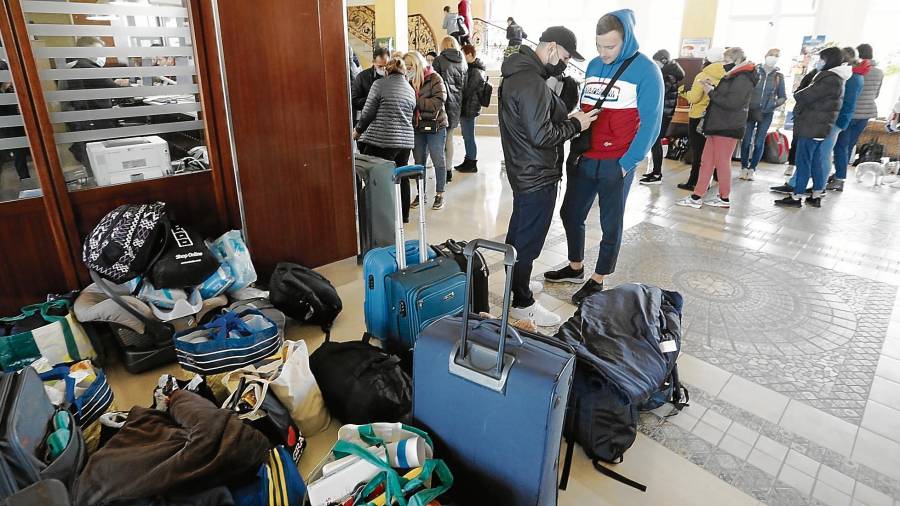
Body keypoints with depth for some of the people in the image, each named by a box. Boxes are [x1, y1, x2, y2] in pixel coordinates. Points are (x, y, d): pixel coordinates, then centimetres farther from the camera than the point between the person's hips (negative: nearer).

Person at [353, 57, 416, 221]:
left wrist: (357, 131, 10)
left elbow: (367, 113, -5)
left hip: (382, 141, -6)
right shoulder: (411, 89, 15)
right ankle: (403, 215, 24)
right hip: (406, 140, 6)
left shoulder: (380, 84, -3)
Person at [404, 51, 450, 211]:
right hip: (417, 126, 5)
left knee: (438, 160, 2)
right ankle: (421, 194, 21)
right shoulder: (408, 80, 7)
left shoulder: (434, 78, -7)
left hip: (435, 125, -5)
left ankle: (440, 195, 12)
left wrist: (416, 101, -19)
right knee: (419, 161, 10)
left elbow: (439, 102, -18)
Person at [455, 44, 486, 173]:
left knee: (469, 137, -2)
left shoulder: (475, 72, -16)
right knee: (467, 137, 16)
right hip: (468, 108, 10)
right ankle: (469, 161, 25)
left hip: (469, 108, -10)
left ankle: (472, 164, 6)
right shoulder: (477, 69, 15)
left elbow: (467, 91, -19)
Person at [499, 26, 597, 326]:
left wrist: (566, 119, 7)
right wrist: (575, 125, -11)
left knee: (518, 231, 22)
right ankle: (522, 303, 14)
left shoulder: (516, 73, 10)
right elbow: (541, 135, -25)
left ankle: (516, 282, 40)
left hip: (521, 170, 11)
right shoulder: (532, 82, -22)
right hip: (536, 176, -11)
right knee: (529, 240, 1)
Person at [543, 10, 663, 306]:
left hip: (616, 164, -6)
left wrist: (627, 163, -13)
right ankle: (575, 268, 33)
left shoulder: (645, 70, -8)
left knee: (611, 224, 6)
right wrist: (576, 148, 8)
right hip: (584, 159, 6)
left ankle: (597, 282, 20)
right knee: (571, 214, 13)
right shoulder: (593, 65, 8)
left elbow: (650, 124, -9)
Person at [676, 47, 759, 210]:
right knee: (707, 161, 6)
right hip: (717, 126, 9)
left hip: (728, 128, -9)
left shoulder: (743, 79, -13)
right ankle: (696, 197, 7)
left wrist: (711, 92, -13)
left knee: (722, 163, 0)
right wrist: (712, 87, 5)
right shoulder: (732, 77, 17)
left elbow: (732, 102, -21)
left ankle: (724, 199, 12)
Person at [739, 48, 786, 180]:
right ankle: (744, 168, 12)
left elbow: (783, 96, 8)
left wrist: (774, 104, -10)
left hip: (767, 114, 1)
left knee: (759, 143, 3)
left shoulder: (779, 76, 5)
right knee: (746, 141, -1)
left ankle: (752, 169, 14)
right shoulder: (754, 70, 0)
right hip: (751, 110, -1)